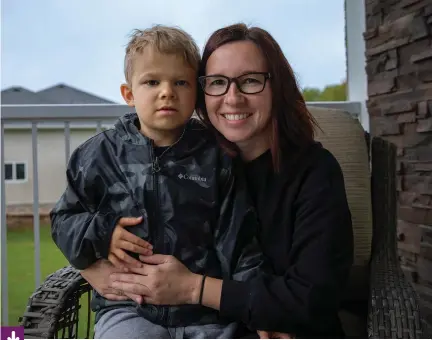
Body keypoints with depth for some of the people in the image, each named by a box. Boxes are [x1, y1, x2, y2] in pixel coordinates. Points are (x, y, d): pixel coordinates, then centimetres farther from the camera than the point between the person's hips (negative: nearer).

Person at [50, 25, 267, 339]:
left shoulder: (217, 158, 2)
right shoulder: (99, 155, 2)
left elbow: (240, 240, 4)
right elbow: (64, 220, 12)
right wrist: (100, 234, -8)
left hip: (208, 311, 1)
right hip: (129, 309, 0)